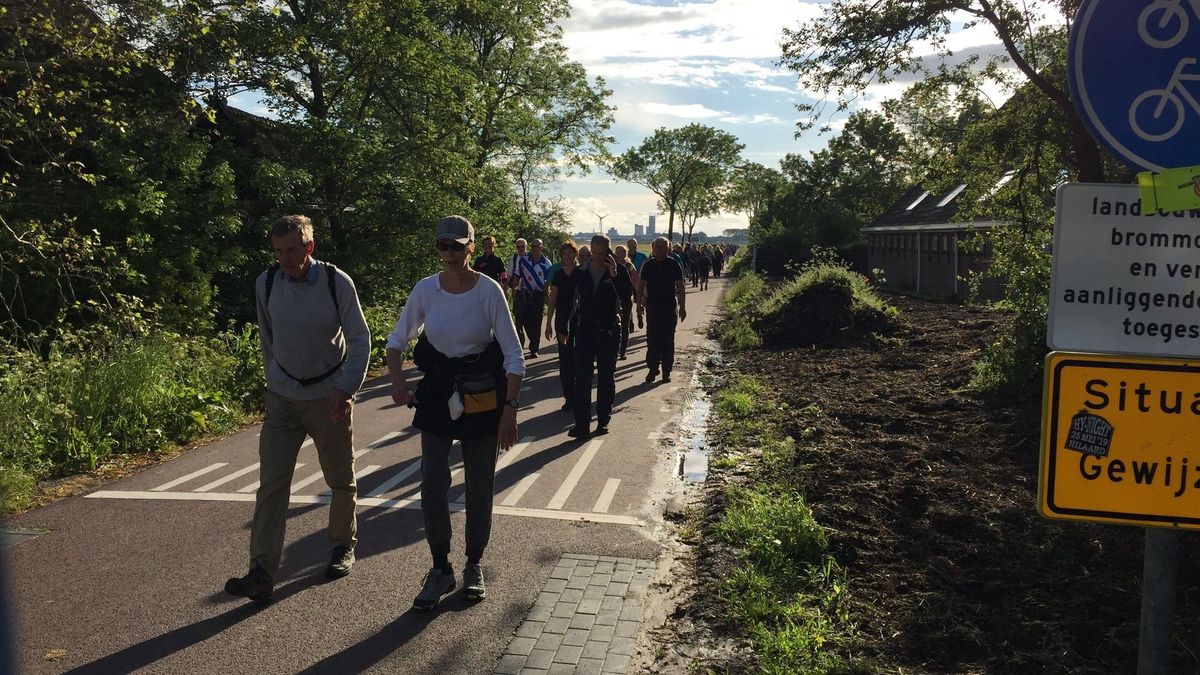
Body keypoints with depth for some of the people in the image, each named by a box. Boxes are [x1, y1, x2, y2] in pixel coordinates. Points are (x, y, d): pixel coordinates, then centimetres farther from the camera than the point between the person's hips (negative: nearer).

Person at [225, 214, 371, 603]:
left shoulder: (336, 283, -13)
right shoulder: (266, 284, -4)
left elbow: (360, 340, -10)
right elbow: (267, 338, 11)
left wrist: (347, 389, -20)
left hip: (330, 397, -2)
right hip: (283, 397, 2)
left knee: (341, 481, 12)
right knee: (271, 484, -5)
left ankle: (343, 546, 35)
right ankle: (262, 574, -2)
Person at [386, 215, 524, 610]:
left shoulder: (488, 291, -12)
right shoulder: (425, 290, -4)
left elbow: (514, 356, -9)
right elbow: (397, 340, 10)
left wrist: (510, 409, -14)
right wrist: (397, 380, -6)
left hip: (483, 395, -2)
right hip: (437, 393, 2)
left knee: (480, 487, 8)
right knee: (432, 484, -3)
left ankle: (474, 566, 28)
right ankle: (440, 569, 16)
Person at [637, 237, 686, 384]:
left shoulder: (674, 264, -1)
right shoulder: (648, 265, 4)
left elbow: (680, 286, 0)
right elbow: (642, 285, 9)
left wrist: (682, 306, -4)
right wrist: (640, 304, 5)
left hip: (669, 307, -1)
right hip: (652, 306, 2)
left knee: (668, 340, 2)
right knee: (652, 339, 3)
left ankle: (667, 371, 11)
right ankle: (652, 368, 12)